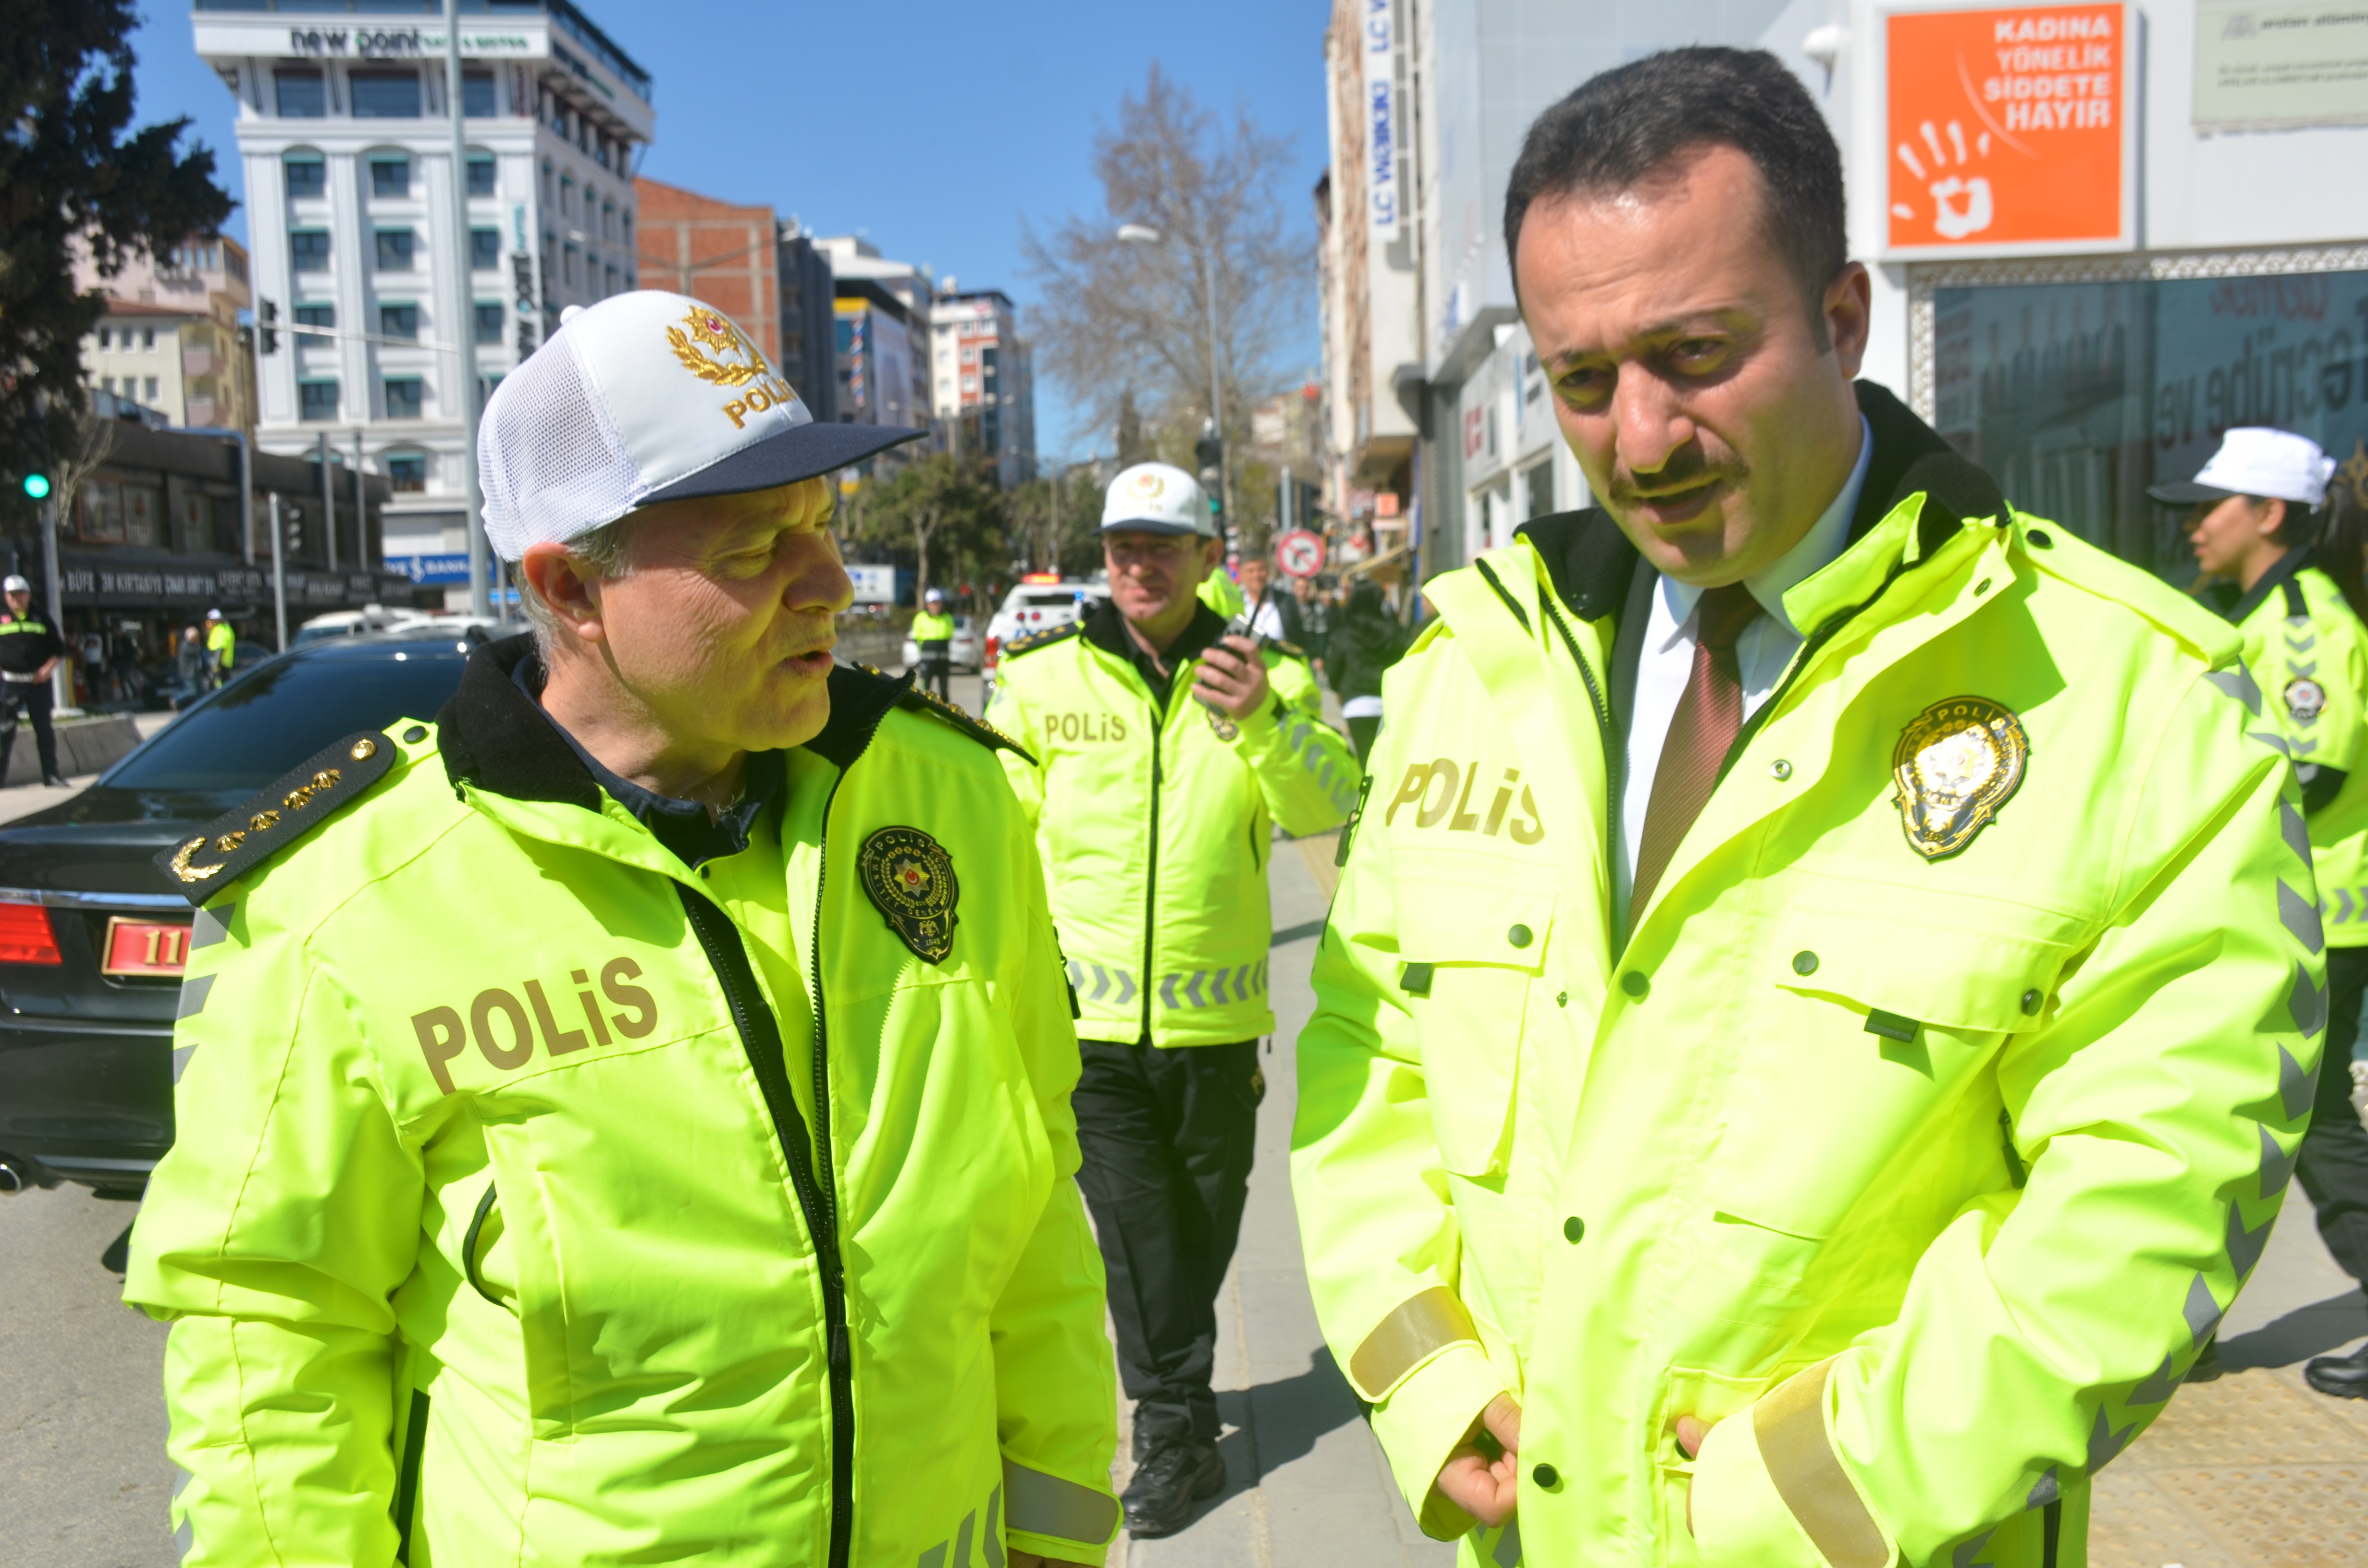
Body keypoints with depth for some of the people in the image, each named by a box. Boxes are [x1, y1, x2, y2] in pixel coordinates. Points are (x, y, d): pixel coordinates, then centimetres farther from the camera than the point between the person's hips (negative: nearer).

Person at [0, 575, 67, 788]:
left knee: (44, 728, 6)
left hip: (39, 682, 1)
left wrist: (48, 669, -4)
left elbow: (58, 650, 11)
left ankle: (51, 774, 12)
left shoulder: (41, 621, 9)